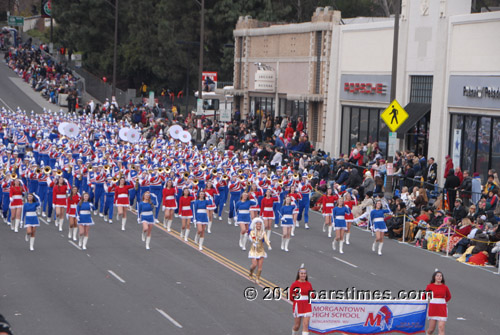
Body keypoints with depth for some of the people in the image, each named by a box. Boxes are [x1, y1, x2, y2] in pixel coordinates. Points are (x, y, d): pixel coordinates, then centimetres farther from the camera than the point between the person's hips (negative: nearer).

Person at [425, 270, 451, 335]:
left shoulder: (445, 287, 2)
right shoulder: (430, 286, 0)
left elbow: (448, 297, 19)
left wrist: (441, 302, 9)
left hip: (442, 309, 1)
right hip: (433, 309, 0)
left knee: (441, 328, -11)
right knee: (431, 329, 4)